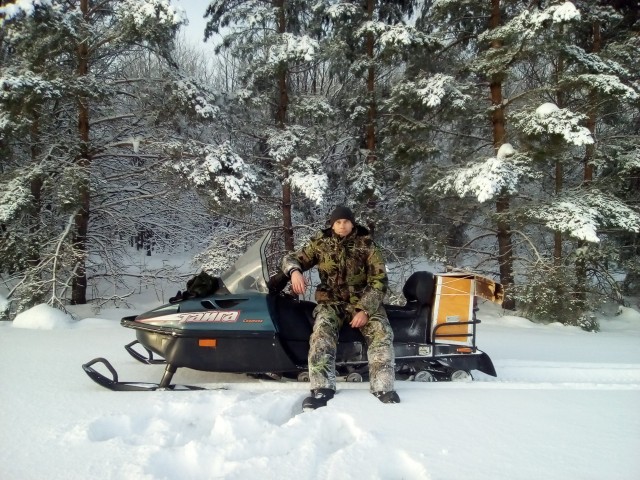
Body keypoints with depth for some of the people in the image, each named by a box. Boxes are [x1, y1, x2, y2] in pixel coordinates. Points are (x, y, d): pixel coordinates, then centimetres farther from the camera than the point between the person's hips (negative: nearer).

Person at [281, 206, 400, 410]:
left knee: (381, 332, -28)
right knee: (322, 330, -31)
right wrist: (295, 271, -18)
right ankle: (322, 387, -38)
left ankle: (383, 387, -28)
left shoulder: (366, 245, -3)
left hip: (363, 300, 0)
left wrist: (365, 310, -19)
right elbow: (292, 258, 9)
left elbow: (379, 280, -6)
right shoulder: (320, 243, 2)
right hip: (331, 301, 0)